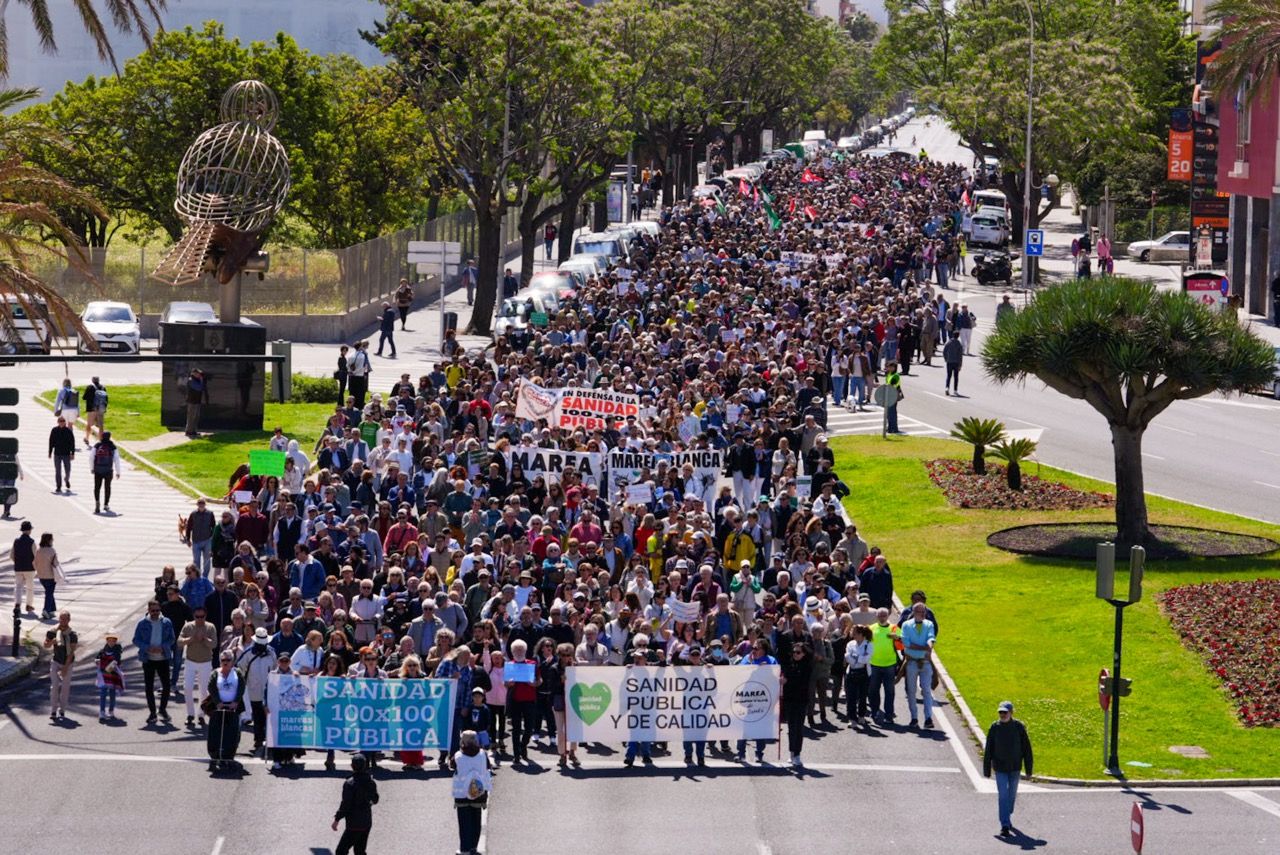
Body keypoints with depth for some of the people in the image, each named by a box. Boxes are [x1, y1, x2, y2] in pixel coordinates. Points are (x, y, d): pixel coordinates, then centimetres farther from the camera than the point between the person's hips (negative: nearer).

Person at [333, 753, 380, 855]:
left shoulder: (350, 784, -19)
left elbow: (345, 804, -18)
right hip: (367, 823, 7)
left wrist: (337, 819, -9)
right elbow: (375, 800, 14)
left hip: (354, 825, -7)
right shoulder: (371, 782, 0)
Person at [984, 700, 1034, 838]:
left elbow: (1026, 749, -1)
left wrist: (1029, 770, -1)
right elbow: (988, 750, -1)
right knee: (1003, 796, -8)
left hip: (1015, 768, 1)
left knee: (1012, 795, 16)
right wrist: (987, 770, 1)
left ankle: (1007, 817, 38)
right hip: (1000, 769, -1)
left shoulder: (1019, 727, -7)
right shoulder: (994, 728, -7)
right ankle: (1005, 826, -11)